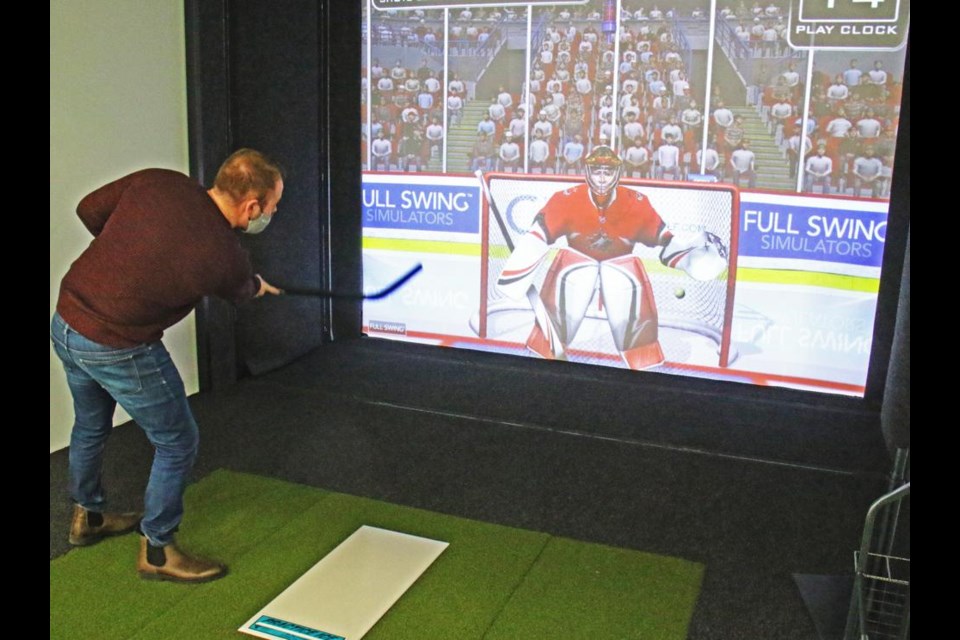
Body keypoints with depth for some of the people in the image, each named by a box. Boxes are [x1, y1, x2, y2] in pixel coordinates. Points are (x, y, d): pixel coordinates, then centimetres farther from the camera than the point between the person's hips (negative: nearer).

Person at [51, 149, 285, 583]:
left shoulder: (154, 182, -7)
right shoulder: (223, 256, -20)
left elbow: (88, 209, 7)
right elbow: (241, 292, 4)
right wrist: (259, 286, 28)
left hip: (65, 322, 8)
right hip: (119, 349, -8)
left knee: (90, 426, 29)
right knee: (178, 443, 10)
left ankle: (87, 517, 52)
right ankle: (156, 552, 24)